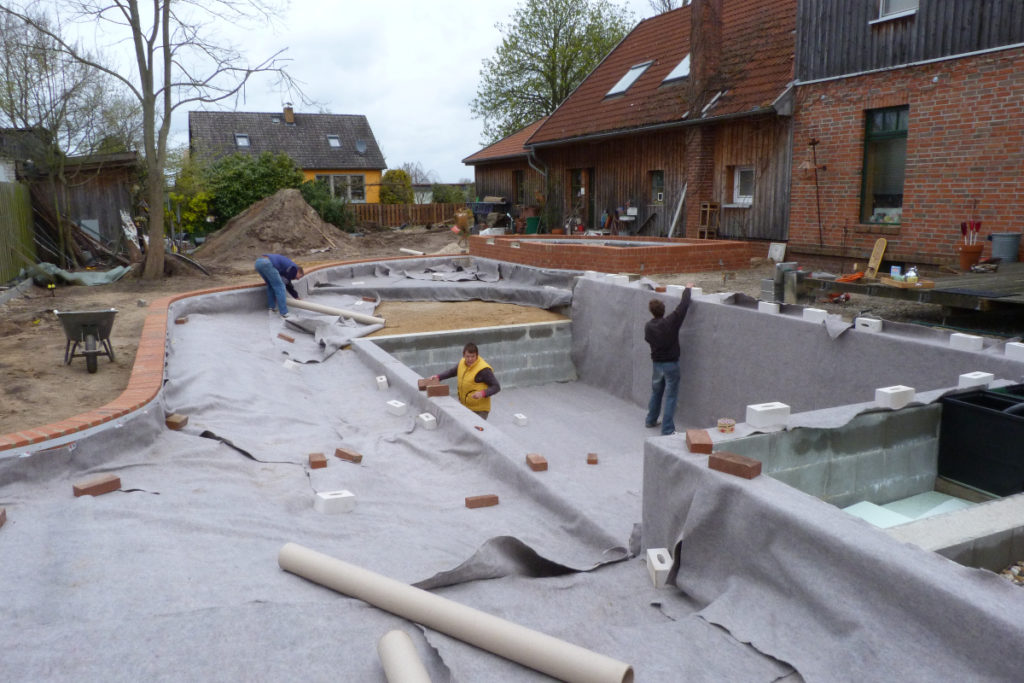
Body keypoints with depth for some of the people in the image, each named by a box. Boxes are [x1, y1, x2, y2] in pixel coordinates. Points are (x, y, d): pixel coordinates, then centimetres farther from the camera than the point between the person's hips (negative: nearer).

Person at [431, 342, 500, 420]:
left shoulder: (483, 369, -20)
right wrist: (438, 377, 8)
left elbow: (496, 387, -18)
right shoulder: (462, 363, 2)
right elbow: (452, 372, 22)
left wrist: (483, 393, -33)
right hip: (464, 407, 7)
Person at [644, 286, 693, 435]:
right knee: (670, 396, 0)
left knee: (656, 392, 22)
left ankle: (651, 420, 35)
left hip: (656, 363, 5)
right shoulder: (671, 322, -19)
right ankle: (668, 429, 0)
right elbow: (683, 305, -13)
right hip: (671, 364, -4)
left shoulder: (648, 327, -6)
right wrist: (687, 289, 4)